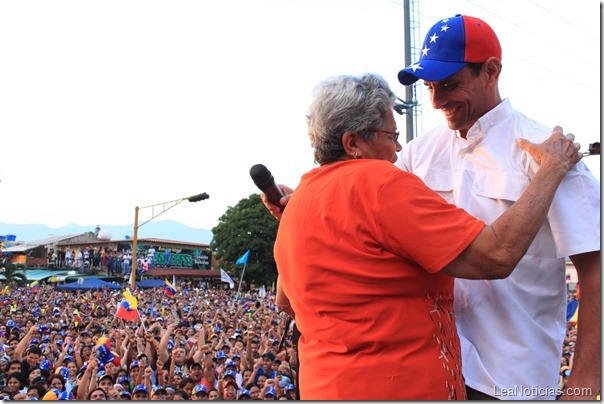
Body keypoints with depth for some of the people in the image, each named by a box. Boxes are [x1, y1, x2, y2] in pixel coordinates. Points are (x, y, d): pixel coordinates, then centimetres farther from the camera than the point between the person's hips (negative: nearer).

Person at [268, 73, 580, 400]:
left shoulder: (296, 202, 8)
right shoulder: (376, 182, -20)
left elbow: (286, 302, 20)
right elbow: (497, 256, -23)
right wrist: (553, 168, -10)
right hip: (402, 388, -9)